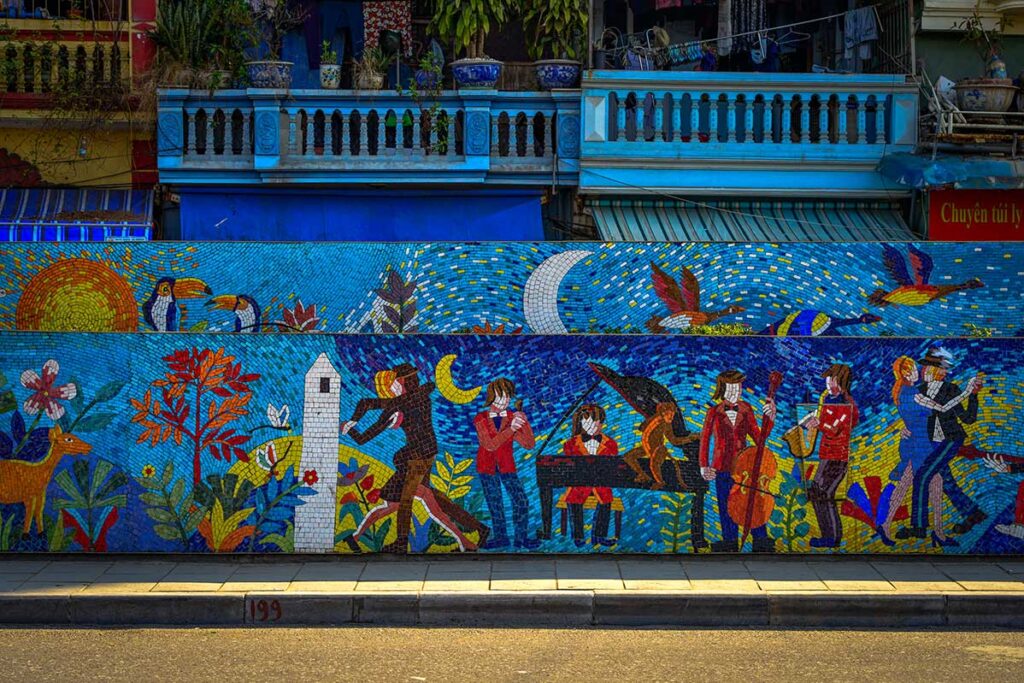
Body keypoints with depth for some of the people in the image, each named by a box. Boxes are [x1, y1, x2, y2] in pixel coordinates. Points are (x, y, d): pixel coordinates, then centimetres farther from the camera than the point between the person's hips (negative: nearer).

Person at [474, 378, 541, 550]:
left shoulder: (513, 417, -1)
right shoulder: (481, 419, -7)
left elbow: (529, 444, -9)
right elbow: (490, 445, -21)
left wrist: (524, 423, -24)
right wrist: (511, 429, -29)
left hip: (507, 466, 1)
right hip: (487, 466, -1)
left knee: (521, 501, -8)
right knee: (495, 503, 5)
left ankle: (521, 538, 1)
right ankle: (500, 537, 17)